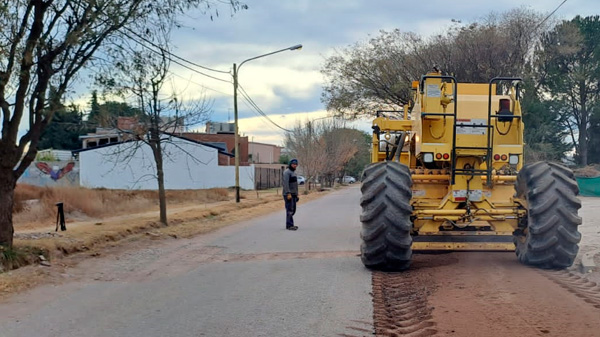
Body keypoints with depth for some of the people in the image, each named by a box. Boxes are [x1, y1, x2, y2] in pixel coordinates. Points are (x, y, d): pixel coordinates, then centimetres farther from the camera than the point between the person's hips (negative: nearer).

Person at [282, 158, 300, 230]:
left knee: (293, 210, 10)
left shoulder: (293, 172, 19)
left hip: (293, 194, 9)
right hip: (288, 194, -9)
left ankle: (289, 224, 16)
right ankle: (289, 225, -10)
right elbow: (285, 183, -20)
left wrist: (296, 194, 20)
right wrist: (288, 193, -26)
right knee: (290, 210, -10)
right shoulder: (287, 172, -11)